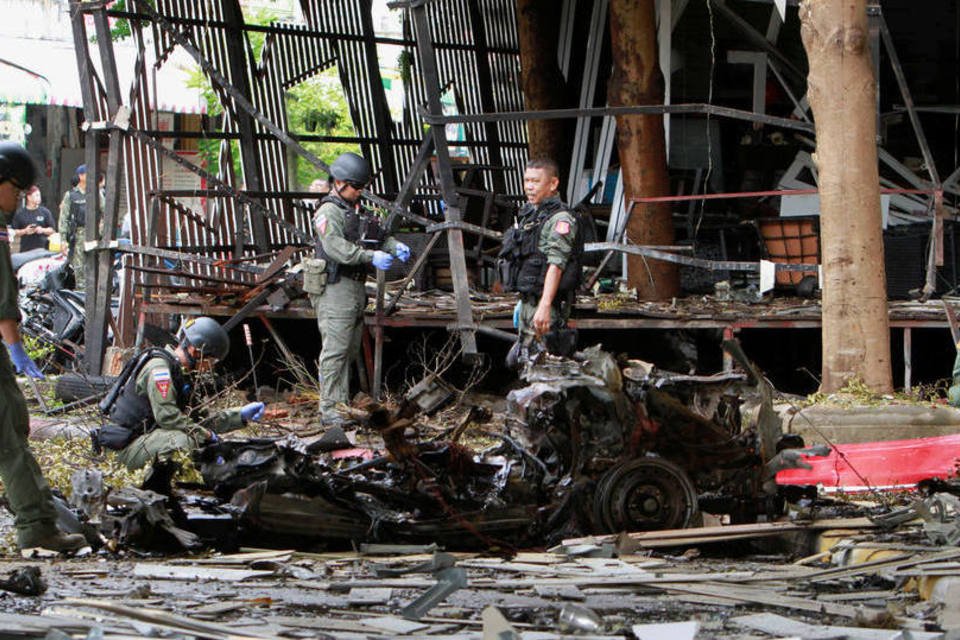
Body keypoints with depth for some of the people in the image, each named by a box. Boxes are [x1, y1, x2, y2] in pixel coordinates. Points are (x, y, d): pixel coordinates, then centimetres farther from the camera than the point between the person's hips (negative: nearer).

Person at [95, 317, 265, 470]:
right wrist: (207, 435, -19)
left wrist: (241, 415, 13)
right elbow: (167, 416, -25)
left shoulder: (177, 370, 18)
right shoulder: (159, 366, -14)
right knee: (183, 440, -33)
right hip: (131, 447, -10)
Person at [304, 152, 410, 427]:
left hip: (356, 287, 9)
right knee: (335, 349, -12)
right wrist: (371, 257, -32)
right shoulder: (329, 212, -10)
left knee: (350, 350, 12)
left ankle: (343, 404, 18)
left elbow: (380, 236, 17)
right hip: (335, 288, -9)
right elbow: (335, 246, -24)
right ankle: (330, 410, -12)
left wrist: (396, 247, -6)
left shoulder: (358, 211, 20)